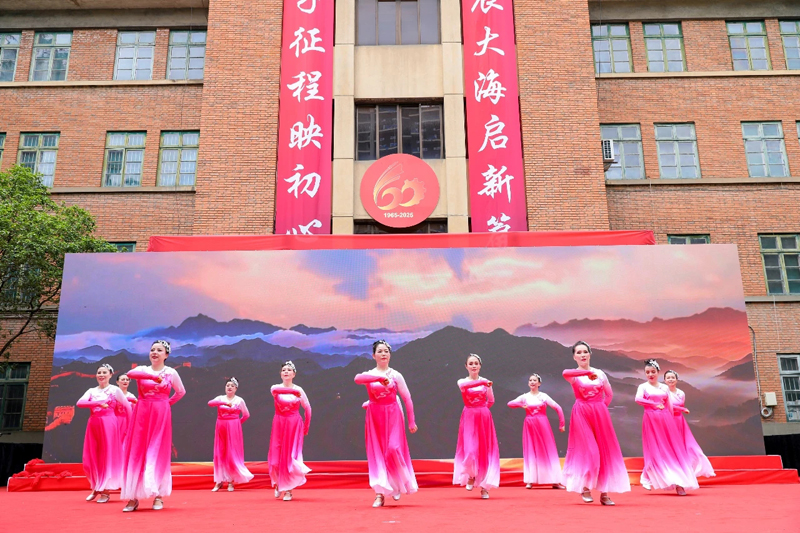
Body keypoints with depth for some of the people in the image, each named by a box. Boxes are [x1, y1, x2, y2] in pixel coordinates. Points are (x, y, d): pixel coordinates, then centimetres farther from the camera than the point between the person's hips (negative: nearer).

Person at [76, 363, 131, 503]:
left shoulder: (115, 390, 2)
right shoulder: (91, 391, 11)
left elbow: (127, 407, 2)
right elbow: (80, 403, -7)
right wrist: (98, 403, -20)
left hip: (108, 423, -4)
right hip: (93, 424, 4)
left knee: (107, 456, -2)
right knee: (91, 458, 5)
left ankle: (105, 491, 4)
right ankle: (96, 488, 23)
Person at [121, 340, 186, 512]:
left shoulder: (171, 373, 4)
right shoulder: (142, 370, 5)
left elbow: (181, 392, 16)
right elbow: (130, 374, -19)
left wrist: (167, 403, 7)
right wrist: (154, 377, -29)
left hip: (161, 415, -1)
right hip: (142, 414, 1)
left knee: (158, 453, -1)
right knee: (136, 453, -2)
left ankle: (158, 496, 4)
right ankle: (133, 497, 2)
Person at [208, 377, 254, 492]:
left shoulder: (239, 400, 2)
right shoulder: (220, 398, 6)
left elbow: (246, 414, 6)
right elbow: (210, 403, -15)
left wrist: (238, 422, 5)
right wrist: (224, 402, -26)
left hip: (233, 429, -2)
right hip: (221, 428, 2)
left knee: (232, 454, -2)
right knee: (219, 454, 3)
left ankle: (231, 481, 7)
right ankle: (219, 481, 9)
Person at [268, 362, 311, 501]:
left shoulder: (299, 390, 1)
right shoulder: (275, 388, 0)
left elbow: (307, 408, 9)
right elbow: (277, 390, -27)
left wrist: (306, 427, 8)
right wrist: (293, 391, -44)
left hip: (294, 425, -1)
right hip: (279, 424, 1)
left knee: (291, 456, -4)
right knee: (277, 456, 0)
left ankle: (288, 489, 4)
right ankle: (278, 483, 27)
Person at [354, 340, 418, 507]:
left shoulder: (396, 375, 2)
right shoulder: (369, 374, 2)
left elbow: (407, 399, 4)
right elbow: (357, 378, -24)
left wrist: (411, 421, 2)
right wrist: (380, 377, -36)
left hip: (393, 416, -1)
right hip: (375, 417, 1)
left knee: (393, 449, -14)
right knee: (377, 453, -1)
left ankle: (399, 484, 11)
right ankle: (380, 493, 3)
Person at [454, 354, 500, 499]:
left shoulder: (485, 382, 7)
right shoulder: (462, 381, 0)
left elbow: (491, 401, 17)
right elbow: (464, 385, -25)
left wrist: (481, 409, 4)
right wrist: (482, 382, -37)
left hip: (484, 418, 2)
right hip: (469, 418, -2)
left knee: (485, 450, 0)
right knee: (470, 450, -13)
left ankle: (484, 485, 10)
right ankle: (471, 476, 17)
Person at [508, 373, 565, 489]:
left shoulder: (544, 396, 0)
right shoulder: (525, 397, 4)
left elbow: (558, 408, -3)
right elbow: (510, 403, -5)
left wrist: (561, 424, -7)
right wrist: (521, 405, -20)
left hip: (543, 425, -1)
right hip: (530, 426, 1)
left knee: (548, 452, 1)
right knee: (530, 452, 2)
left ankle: (555, 481, 5)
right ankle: (530, 481, 5)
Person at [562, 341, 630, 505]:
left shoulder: (600, 373, 9)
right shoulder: (573, 375, -3)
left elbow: (609, 394, 17)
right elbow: (565, 373, -29)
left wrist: (600, 407, 5)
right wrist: (588, 372, -34)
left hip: (600, 414, 4)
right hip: (582, 415, -4)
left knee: (605, 452, 1)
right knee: (588, 452, -8)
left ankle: (604, 492, 7)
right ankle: (585, 488, 10)